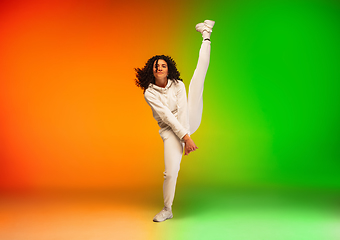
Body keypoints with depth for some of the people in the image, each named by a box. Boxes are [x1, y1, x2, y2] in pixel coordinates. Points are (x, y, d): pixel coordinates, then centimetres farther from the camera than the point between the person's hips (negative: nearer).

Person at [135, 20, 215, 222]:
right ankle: (167, 210, 8)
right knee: (171, 171, -11)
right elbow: (168, 116, -19)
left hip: (188, 120, 3)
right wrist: (185, 137, -24)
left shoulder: (177, 84, -4)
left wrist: (186, 135, -24)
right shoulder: (149, 93, -12)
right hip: (171, 130, -3)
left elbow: (182, 110, -14)